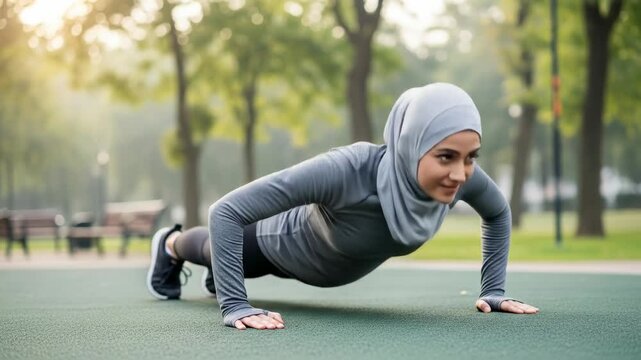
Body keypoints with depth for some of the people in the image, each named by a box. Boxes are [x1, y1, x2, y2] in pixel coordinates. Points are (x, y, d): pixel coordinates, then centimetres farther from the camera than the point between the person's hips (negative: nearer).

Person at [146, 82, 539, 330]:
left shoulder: (463, 176, -34)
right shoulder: (346, 170, -49)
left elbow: (498, 212, -8)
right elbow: (226, 211, -45)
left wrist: (493, 289, -12)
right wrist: (234, 305, -46)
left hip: (342, 265, 5)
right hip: (286, 245, -5)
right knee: (217, 246, 31)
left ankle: (220, 269, 71)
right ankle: (171, 245, 64)